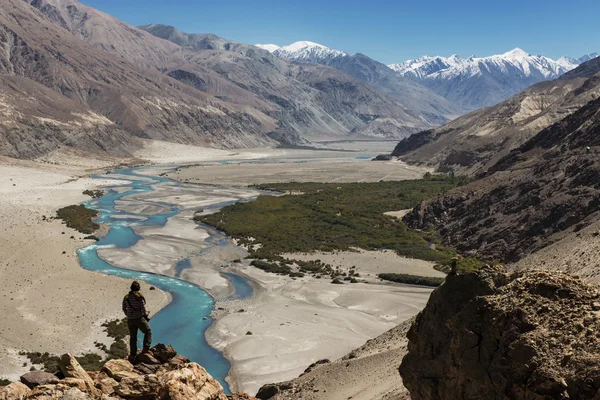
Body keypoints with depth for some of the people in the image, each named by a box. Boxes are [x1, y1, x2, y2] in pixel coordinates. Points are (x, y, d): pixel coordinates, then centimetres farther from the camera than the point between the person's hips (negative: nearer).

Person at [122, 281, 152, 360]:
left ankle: (133, 355, 17)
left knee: (133, 337, 16)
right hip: (139, 318, -4)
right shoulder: (139, 296, -11)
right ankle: (145, 348, 1)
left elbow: (124, 309, 10)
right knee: (148, 331, 14)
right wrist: (145, 314, 9)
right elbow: (143, 307, -12)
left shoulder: (126, 297, 4)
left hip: (130, 320, 5)